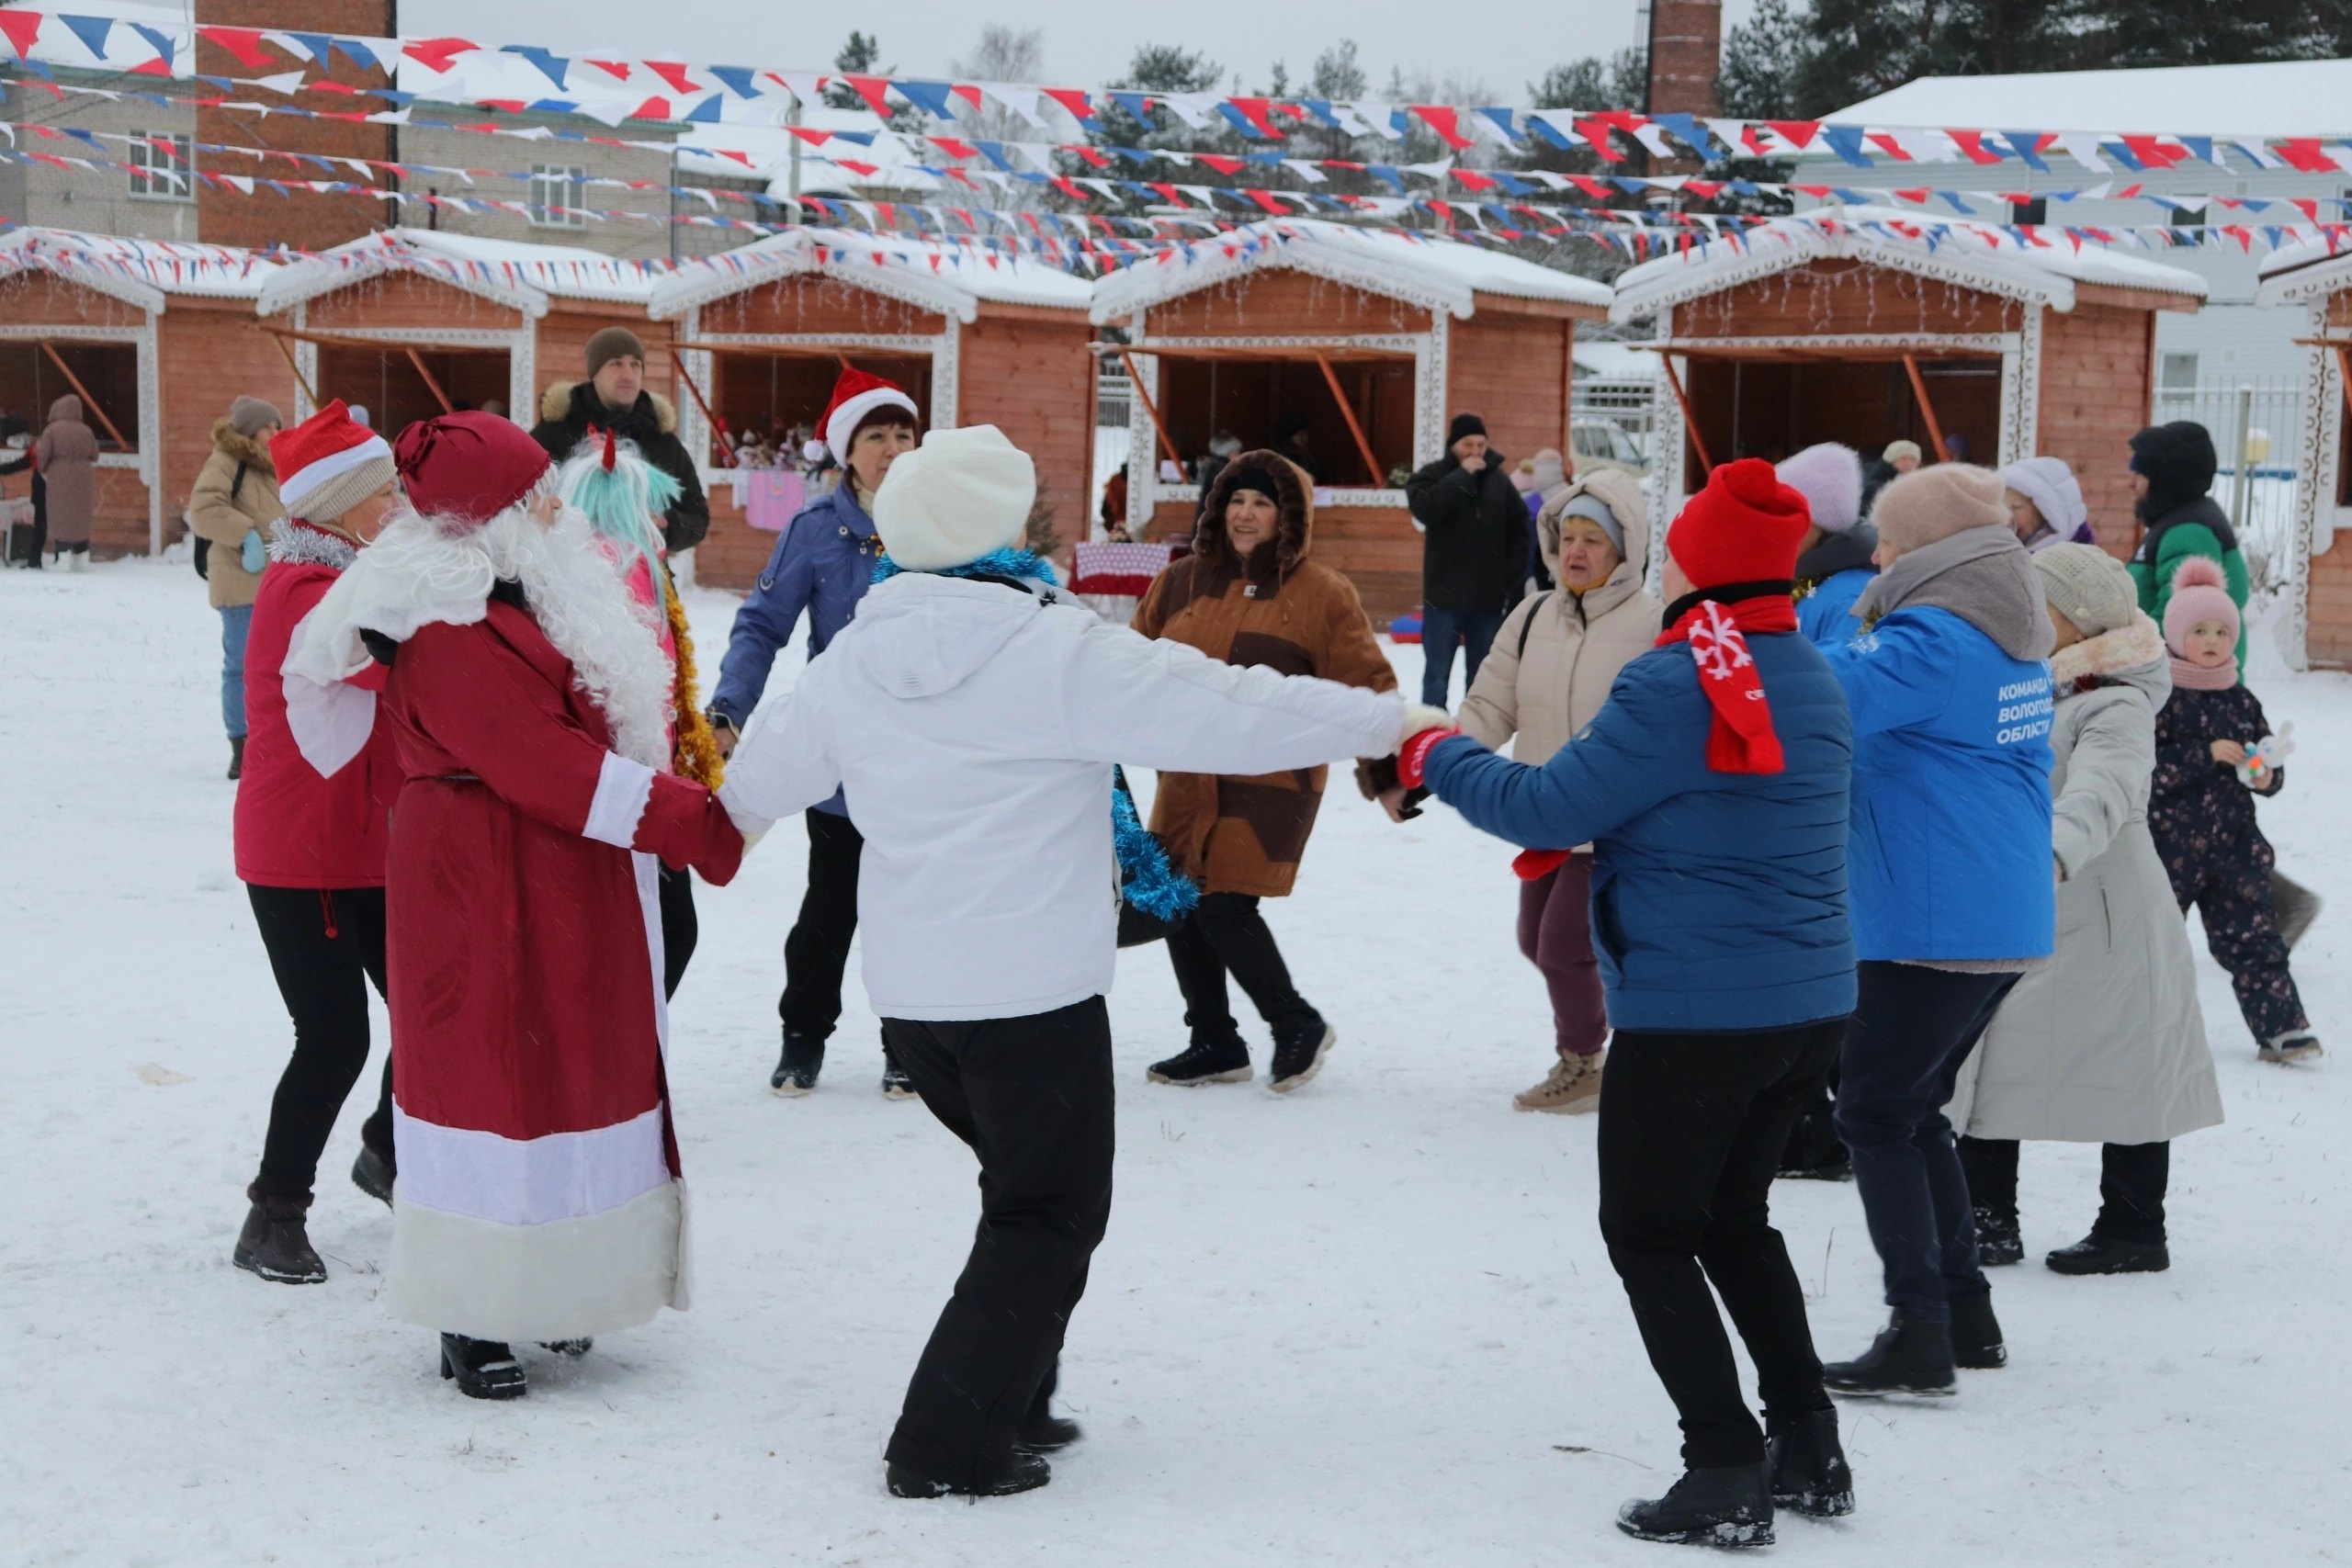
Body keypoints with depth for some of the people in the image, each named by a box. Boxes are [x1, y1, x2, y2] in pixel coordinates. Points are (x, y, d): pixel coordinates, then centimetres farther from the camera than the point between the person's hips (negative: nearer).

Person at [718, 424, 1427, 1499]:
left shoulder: (855, 660, 5)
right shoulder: (1058, 653, -15)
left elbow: (764, 776, 20)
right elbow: (1227, 712, -14)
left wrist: (729, 807, 45)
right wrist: (1392, 722, -4)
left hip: (909, 988, 7)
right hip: (1030, 988, -7)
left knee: (1025, 1184, 24)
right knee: (1051, 1212, 5)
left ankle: (1007, 1399, 26)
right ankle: (952, 1443, 1)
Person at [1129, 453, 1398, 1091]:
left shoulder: (1320, 593, -5)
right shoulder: (1181, 582, 6)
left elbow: (1366, 685, -6)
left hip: (1268, 782, -5)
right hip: (1186, 779, 6)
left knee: (1224, 909, -10)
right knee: (1182, 907, 8)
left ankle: (1297, 1026, 12)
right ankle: (1214, 1044, 25)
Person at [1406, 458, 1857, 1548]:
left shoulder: (1677, 683, -18)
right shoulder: (1810, 681, 10)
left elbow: (1553, 806, -13)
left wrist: (1438, 758, 3)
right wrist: (1574, 839, 13)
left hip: (1696, 1011, -8)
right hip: (1810, 1003, 8)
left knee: (1649, 1233, 5)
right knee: (1734, 1219, 22)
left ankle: (1728, 1471, 2)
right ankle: (1808, 1447, 22)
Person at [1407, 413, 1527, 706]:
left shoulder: (1499, 480, 4)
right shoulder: (1432, 476, -3)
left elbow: (1520, 528, 10)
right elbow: (1425, 508, -23)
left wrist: (1513, 572, 2)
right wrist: (1462, 475, -20)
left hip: (1490, 596, 2)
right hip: (1445, 594, -2)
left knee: (1483, 675, 10)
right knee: (1437, 671, 3)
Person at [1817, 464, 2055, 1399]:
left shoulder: (1936, 638, -16)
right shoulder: (2012, 637, 13)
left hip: (1932, 924, -9)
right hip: (2007, 922, 9)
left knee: (1876, 1117, -3)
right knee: (1914, 1112, 19)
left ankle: (1920, 1338, -6)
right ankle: (1966, 1314, 22)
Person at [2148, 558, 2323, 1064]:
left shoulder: (2242, 701, 8)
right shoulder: (2157, 698, -9)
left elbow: (2269, 764, 15)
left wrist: (2266, 775, -8)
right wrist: (2206, 755, -22)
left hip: (2234, 844, 4)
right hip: (2170, 844, -4)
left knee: (2253, 940, 4)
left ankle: (2281, 1027, 8)